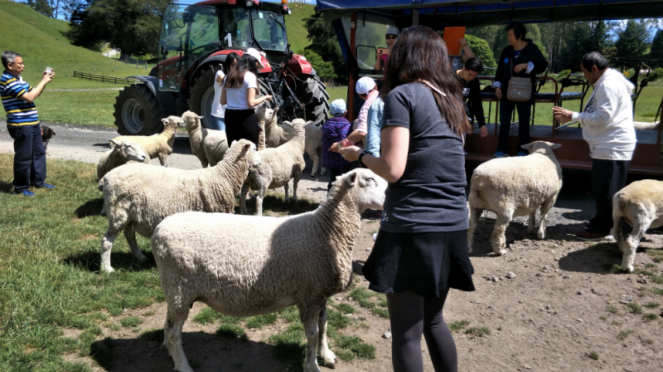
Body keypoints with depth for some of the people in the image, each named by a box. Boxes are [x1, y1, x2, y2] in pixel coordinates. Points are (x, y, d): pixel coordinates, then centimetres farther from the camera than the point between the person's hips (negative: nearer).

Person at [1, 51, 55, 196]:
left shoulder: (17, 79, 13)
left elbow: (33, 92, 21)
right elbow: (29, 97, -23)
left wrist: (45, 81, 6)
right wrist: (43, 82, -14)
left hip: (32, 124, 10)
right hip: (21, 126, -10)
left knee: (39, 152, 17)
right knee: (23, 157, -1)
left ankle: (38, 181, 28)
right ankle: (21, 187, 11)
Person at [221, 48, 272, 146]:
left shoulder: (229, 76, 8)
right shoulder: (250, 76, -10)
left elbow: (223, 101, 9)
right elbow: (251, 103, -17)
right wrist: (264, 98, -1)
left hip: (230, 116, 6)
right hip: (246, 117, -6)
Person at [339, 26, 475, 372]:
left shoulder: (402, 95, -8)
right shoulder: (450, 99, 13)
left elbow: (392, 170, -16)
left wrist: (359, 155, 2)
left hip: (412, 228, -7)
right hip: (453, 226, 8)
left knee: (406, 333, 4)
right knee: (433, 319, 22)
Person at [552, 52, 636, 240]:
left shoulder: (609, 86, -18)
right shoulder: (605, 83, 15)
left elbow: (603, 118, -23)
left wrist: (573, 115, -19)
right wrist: (572, 116, 14)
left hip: (613, 147, -11)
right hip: (606, 145, 11)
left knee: (605, 190, -3)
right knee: (601, 187, 18)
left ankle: (601, 227, 5)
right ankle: (602, 220, 29)